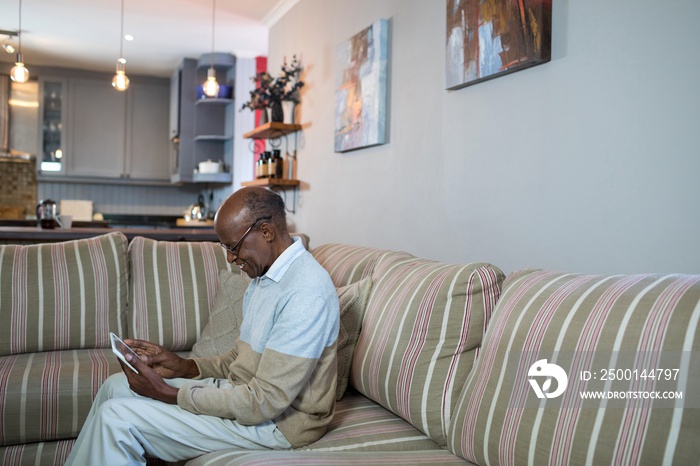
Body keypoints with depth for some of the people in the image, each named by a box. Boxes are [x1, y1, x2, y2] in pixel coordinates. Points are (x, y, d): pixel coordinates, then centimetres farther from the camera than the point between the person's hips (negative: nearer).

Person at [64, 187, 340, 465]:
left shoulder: (305, 292, -26)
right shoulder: (264, 276, 7)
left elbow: (264, 402, -27)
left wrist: (169, 394, -20)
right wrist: (184, 367, -1)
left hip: (274, 421, -10)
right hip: (244, 390, 10)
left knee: (117, 417, -13)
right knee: (116, 386, 12)